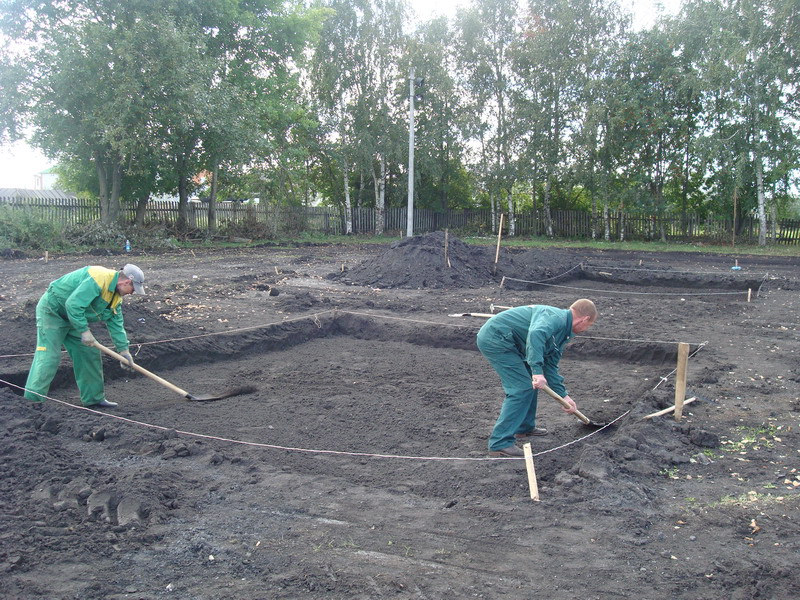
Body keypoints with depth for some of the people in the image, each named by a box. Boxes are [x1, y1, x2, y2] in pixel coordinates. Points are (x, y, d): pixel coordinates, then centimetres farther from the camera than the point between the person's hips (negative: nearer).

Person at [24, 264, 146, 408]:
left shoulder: (116, 295, 2)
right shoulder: (98, 279, -30)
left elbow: (116, 323, 6)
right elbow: (73, 305, -35)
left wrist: (123, 350, 0)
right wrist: (85, 331, -29)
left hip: (73, 317, 10)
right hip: (51, 311, -10)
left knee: (89, 353, 7)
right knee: (48, 356, -14)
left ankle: (94, 398, 14)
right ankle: (32, 400, -10)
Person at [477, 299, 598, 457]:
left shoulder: (562, 334, 17)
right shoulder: (556, 317, -16)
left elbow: (551, 366, 21)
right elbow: (535, 334, -36)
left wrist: (564, 395, 16)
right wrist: (538, 371, -39)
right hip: (495, 338, -11)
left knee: (531, 381, 20)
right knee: (522, 388, -11)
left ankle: (524, 427, 34)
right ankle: (499, 443, -10)